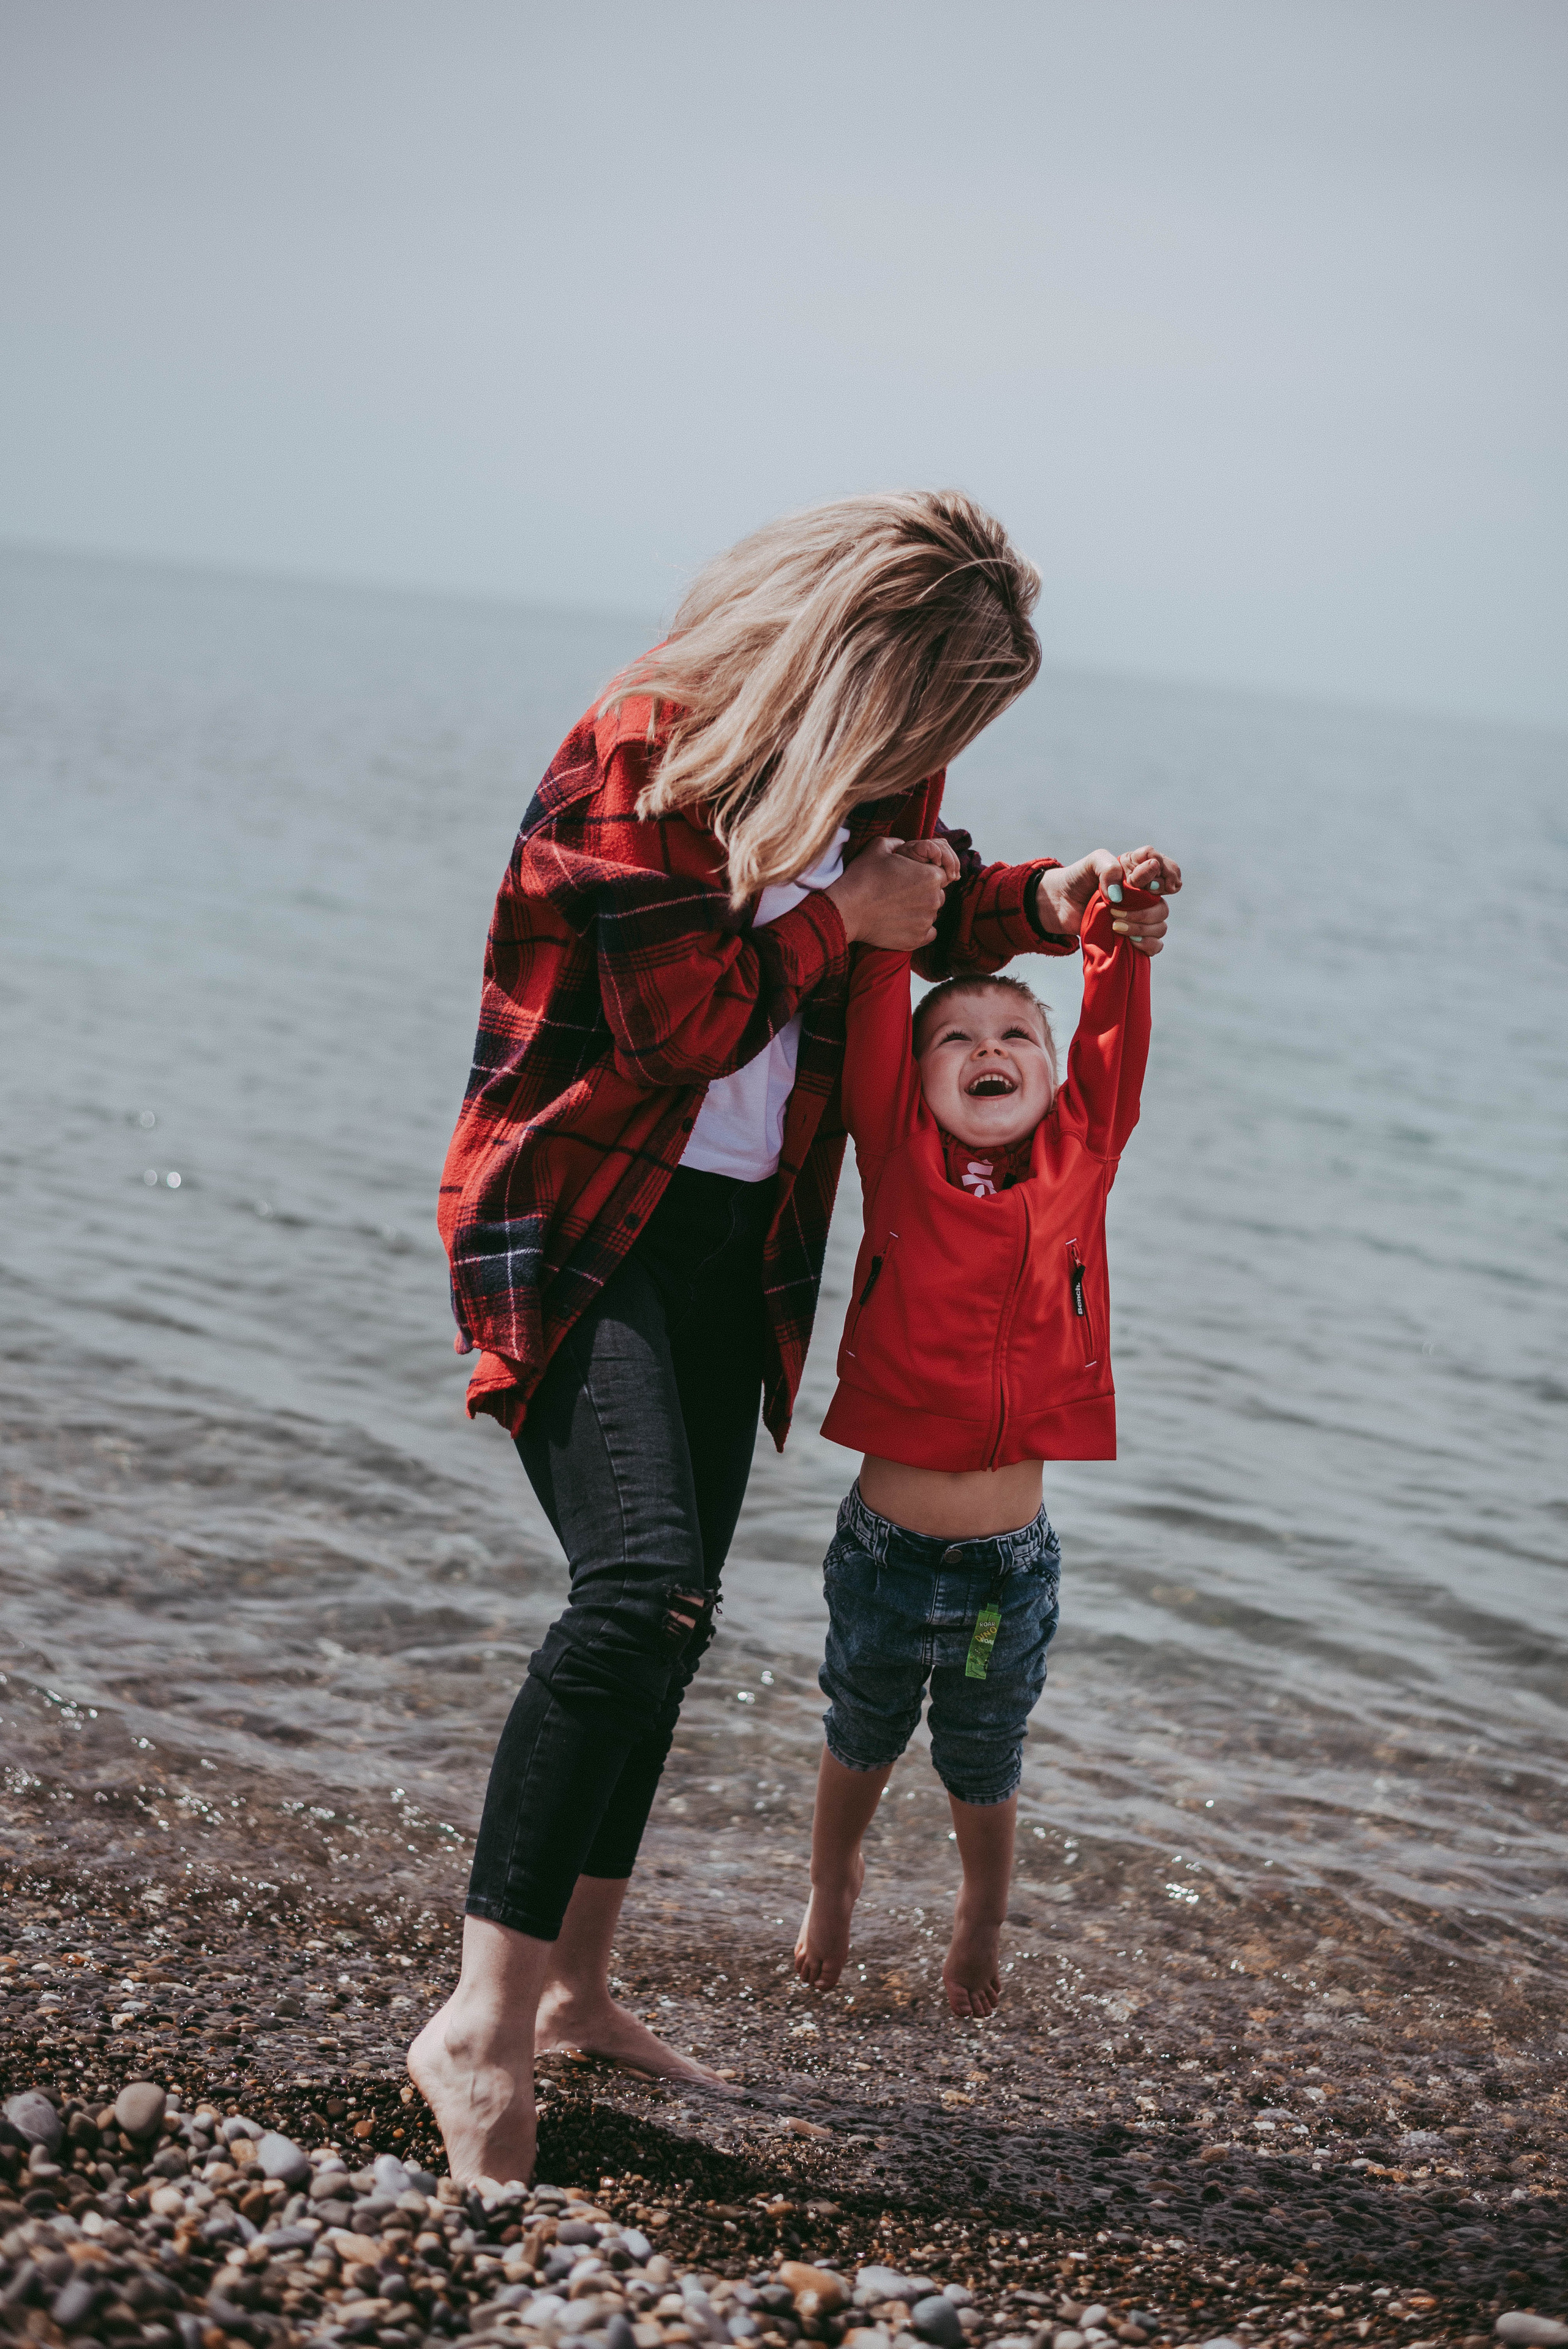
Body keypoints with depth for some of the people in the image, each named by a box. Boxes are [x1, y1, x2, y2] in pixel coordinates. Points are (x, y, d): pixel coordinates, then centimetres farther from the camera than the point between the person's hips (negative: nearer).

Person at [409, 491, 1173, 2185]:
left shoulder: (868, 767, 6)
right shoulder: (639, 755, -17)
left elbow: (917, 910, 24)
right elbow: (687, 1021, -21)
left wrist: (1040, 902, 4)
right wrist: (840, 916, -9)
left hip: (734, 1243, 8)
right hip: (581, 1231, -8)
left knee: (666, 1615, 11)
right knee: (645, 1581, -24)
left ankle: (577, 1986, 24)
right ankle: (482, 2026, -20)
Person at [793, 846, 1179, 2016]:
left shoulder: (1080, 1159, -1)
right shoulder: (900, 1154, -6)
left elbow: (1115, 1035, -5)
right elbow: (876, 1007, -12)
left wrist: (1118, 927, -18)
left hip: (1013, 1563, 1)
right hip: (885, 1545, -1)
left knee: (985, 1764, 21)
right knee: (861, 1737, 23)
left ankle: (985, 1915, 47)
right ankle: (832, 1884, 51)